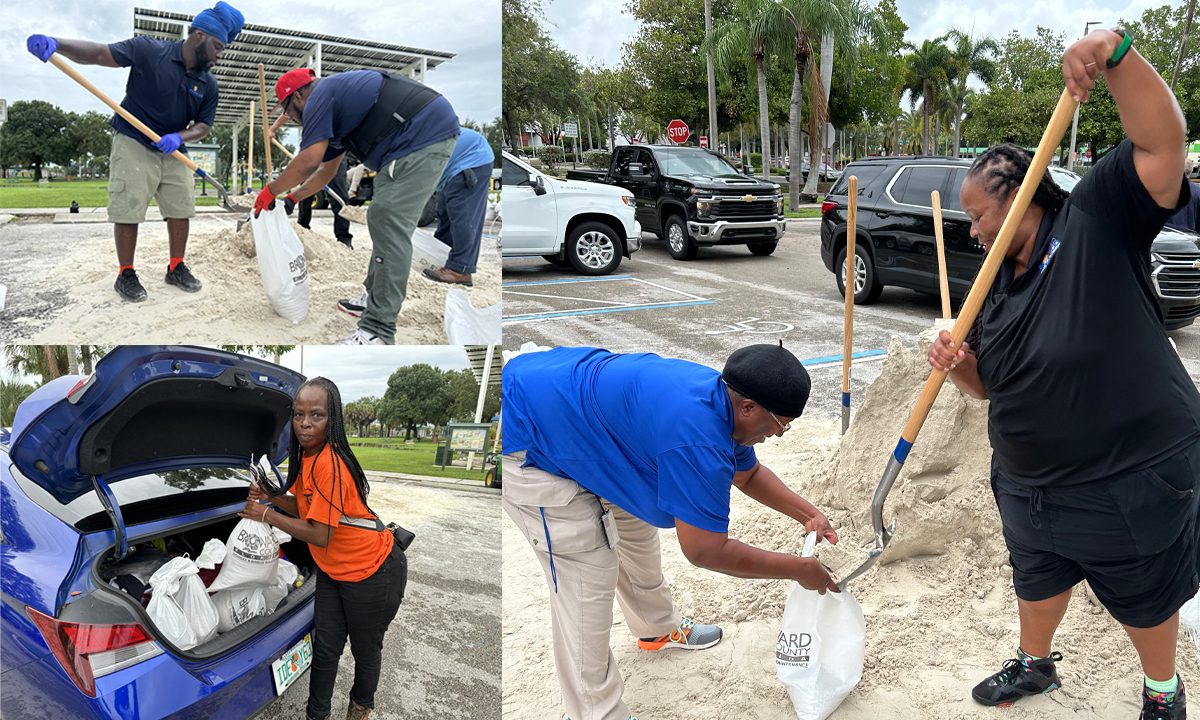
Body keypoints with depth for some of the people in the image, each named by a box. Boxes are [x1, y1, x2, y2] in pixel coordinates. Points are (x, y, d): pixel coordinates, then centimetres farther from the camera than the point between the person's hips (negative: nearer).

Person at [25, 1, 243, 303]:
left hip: (173, 151, 5)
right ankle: (126, 275, 5)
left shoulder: (208, 83, 0)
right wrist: (56, 44, -34)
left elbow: (203, 125, 3)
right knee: (128, 210, -6)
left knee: (181, 209, 4)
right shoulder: (149, 50, -13)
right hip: (133, 143, -5)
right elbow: (99, 54, -17)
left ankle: (176, 268, 19)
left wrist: (179, 137, -18)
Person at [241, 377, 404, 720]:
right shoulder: (306, 455, -2)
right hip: (332, 569, 7)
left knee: (365, 648, 15)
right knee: (326, 646, 12)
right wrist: (272, 498, -7)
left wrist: (265, 515, -18)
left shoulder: (330, 464, -31)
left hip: (371, 571, -7)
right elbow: (308, 507, 9)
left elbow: (319, 535, -27)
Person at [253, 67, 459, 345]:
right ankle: (375, 297, 28)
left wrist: (270, 191, 4)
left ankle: (378, 330, -16)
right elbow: (325, 170, 37)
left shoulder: (319, 98, -4)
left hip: (423, 135, -11)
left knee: (390, 223, -15)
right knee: (387, 219, 19)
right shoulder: (334, 95, 28)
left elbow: (308, 162, -10)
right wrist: (292, 198, 41)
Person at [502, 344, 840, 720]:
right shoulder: (698, 440, -34)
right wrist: (799, 569, -14)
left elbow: (749, 474, 18)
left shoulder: (721, 397, -3)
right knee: (586, 587, -8)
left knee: (634, 526, 23)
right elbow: (705, 550, -25)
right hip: (532, 447, -10)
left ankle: (658, 628, 47)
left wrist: (808, 514, 10)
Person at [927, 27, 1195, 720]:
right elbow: (989, 384, 12)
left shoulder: (1095, 218, -11)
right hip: (1030, 483, 7)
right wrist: (958, 364, -10)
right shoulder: (994, 287, 7)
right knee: (1038, 582, 25)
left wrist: (1115, 53, -36)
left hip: (1133, 480, -6)